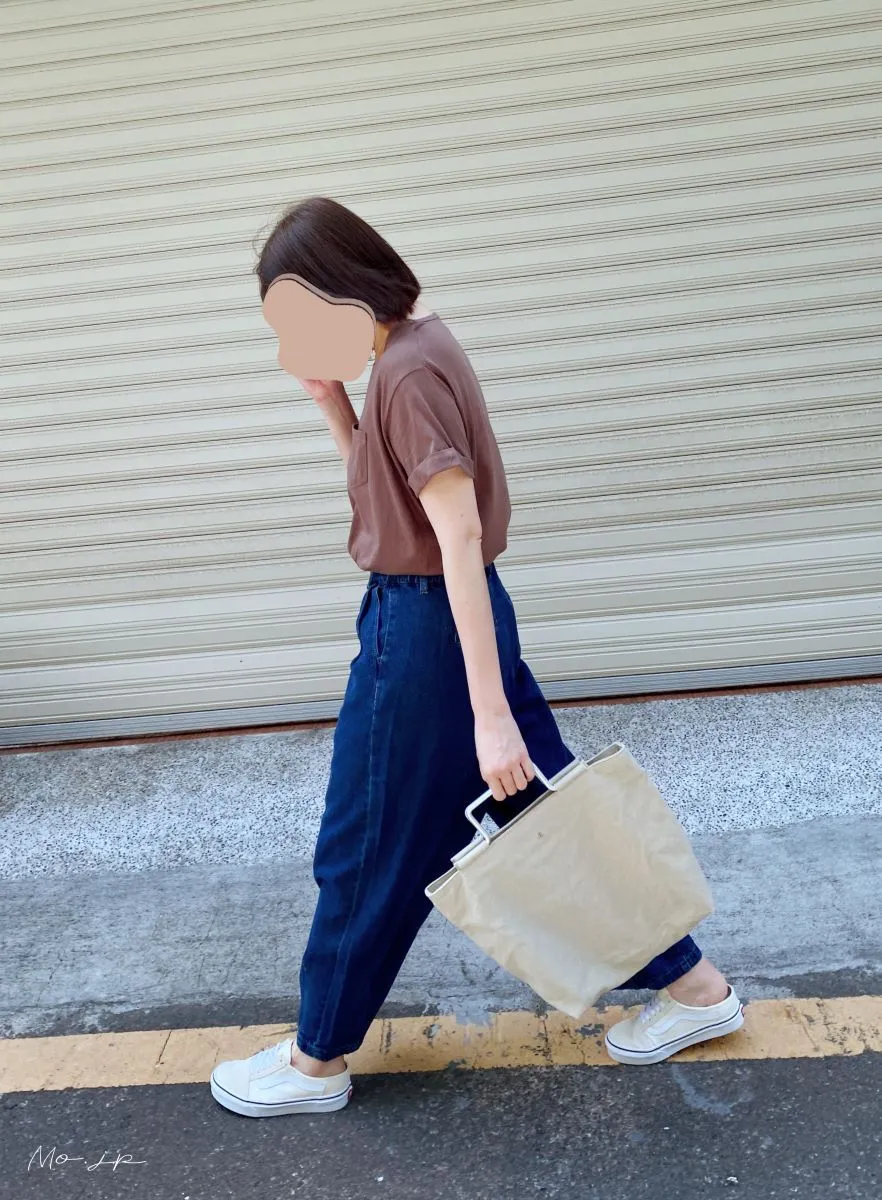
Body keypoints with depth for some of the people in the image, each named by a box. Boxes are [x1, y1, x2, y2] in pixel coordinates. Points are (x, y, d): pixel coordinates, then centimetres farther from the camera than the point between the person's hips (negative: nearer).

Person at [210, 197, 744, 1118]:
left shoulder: (407, 371, -20)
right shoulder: (415, 346, 9)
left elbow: (461, 538, -26)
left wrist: (490, 715, -27)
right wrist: (331, 400, 5)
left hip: (423, 629, -10)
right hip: (448, 616, 10)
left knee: (369, 852, 7)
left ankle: (317, 1061, 29)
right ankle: (691, 984, 31)